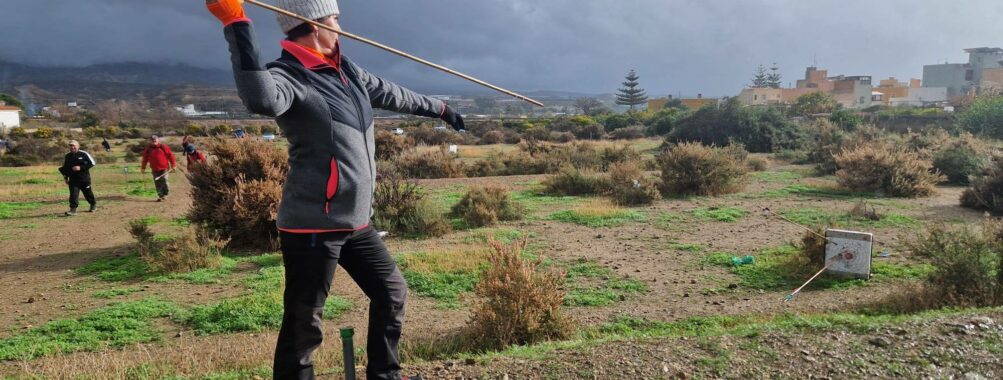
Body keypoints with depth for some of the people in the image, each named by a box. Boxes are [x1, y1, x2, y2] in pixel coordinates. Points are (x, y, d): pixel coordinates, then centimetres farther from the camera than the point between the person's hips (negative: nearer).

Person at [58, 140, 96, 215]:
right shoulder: (67, 157, 7)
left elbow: (92, 163, -7)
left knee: (88, 192, 10)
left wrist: (81, 168, -17)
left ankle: (93, 204, 33)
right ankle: (73, 209, -13)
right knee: (73, 193, -11)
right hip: (73, 179, 3)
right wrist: (65, 177, 13)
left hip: (84, 178, -3)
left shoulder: (84, 154, -7)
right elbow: (64, 167, 20)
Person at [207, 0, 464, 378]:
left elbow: (393, 94, 25)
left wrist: (440, 109, 37)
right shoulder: (288, 76, -15)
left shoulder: (345, 70, 10)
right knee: (303, 324, -3)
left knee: (392, 291, 19)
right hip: (313, 226, -9)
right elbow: (261, 99, -40)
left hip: (355, 222, 9)